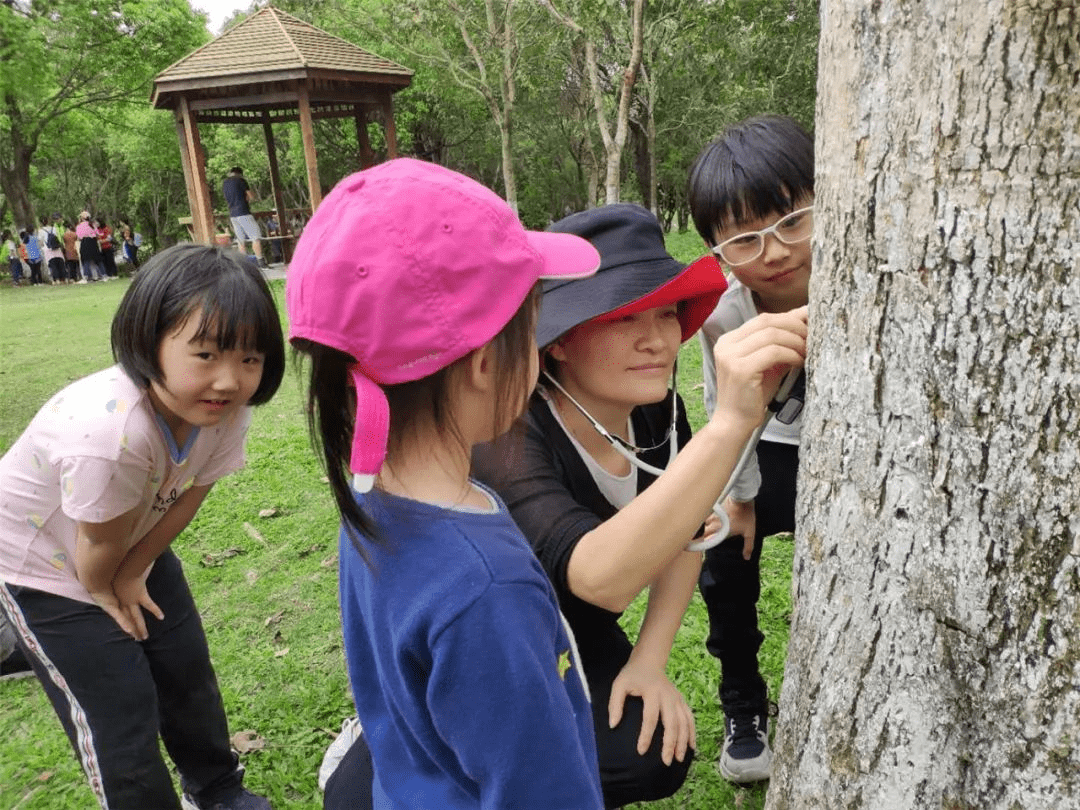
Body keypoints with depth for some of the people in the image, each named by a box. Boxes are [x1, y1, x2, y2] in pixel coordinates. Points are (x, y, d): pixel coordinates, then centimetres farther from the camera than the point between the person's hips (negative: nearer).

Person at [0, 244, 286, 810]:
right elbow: (99, 548, -25)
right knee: (121, 716, 0)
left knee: (188, 671, 16)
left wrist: (131, 575, -5)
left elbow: (185, 500, -10)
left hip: (135, 545, 6)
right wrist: (104, 592, -6)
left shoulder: (226, 410, -24)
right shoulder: (109, 434, -43)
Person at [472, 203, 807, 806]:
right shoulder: (507, 435, -35)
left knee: (655, 757, -13)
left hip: (572, 634, 5)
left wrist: (649, 661, -6)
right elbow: (600, 578, -51)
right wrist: (732, 421, -58)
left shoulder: (652, 407, -17)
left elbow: (683, 530, -1)